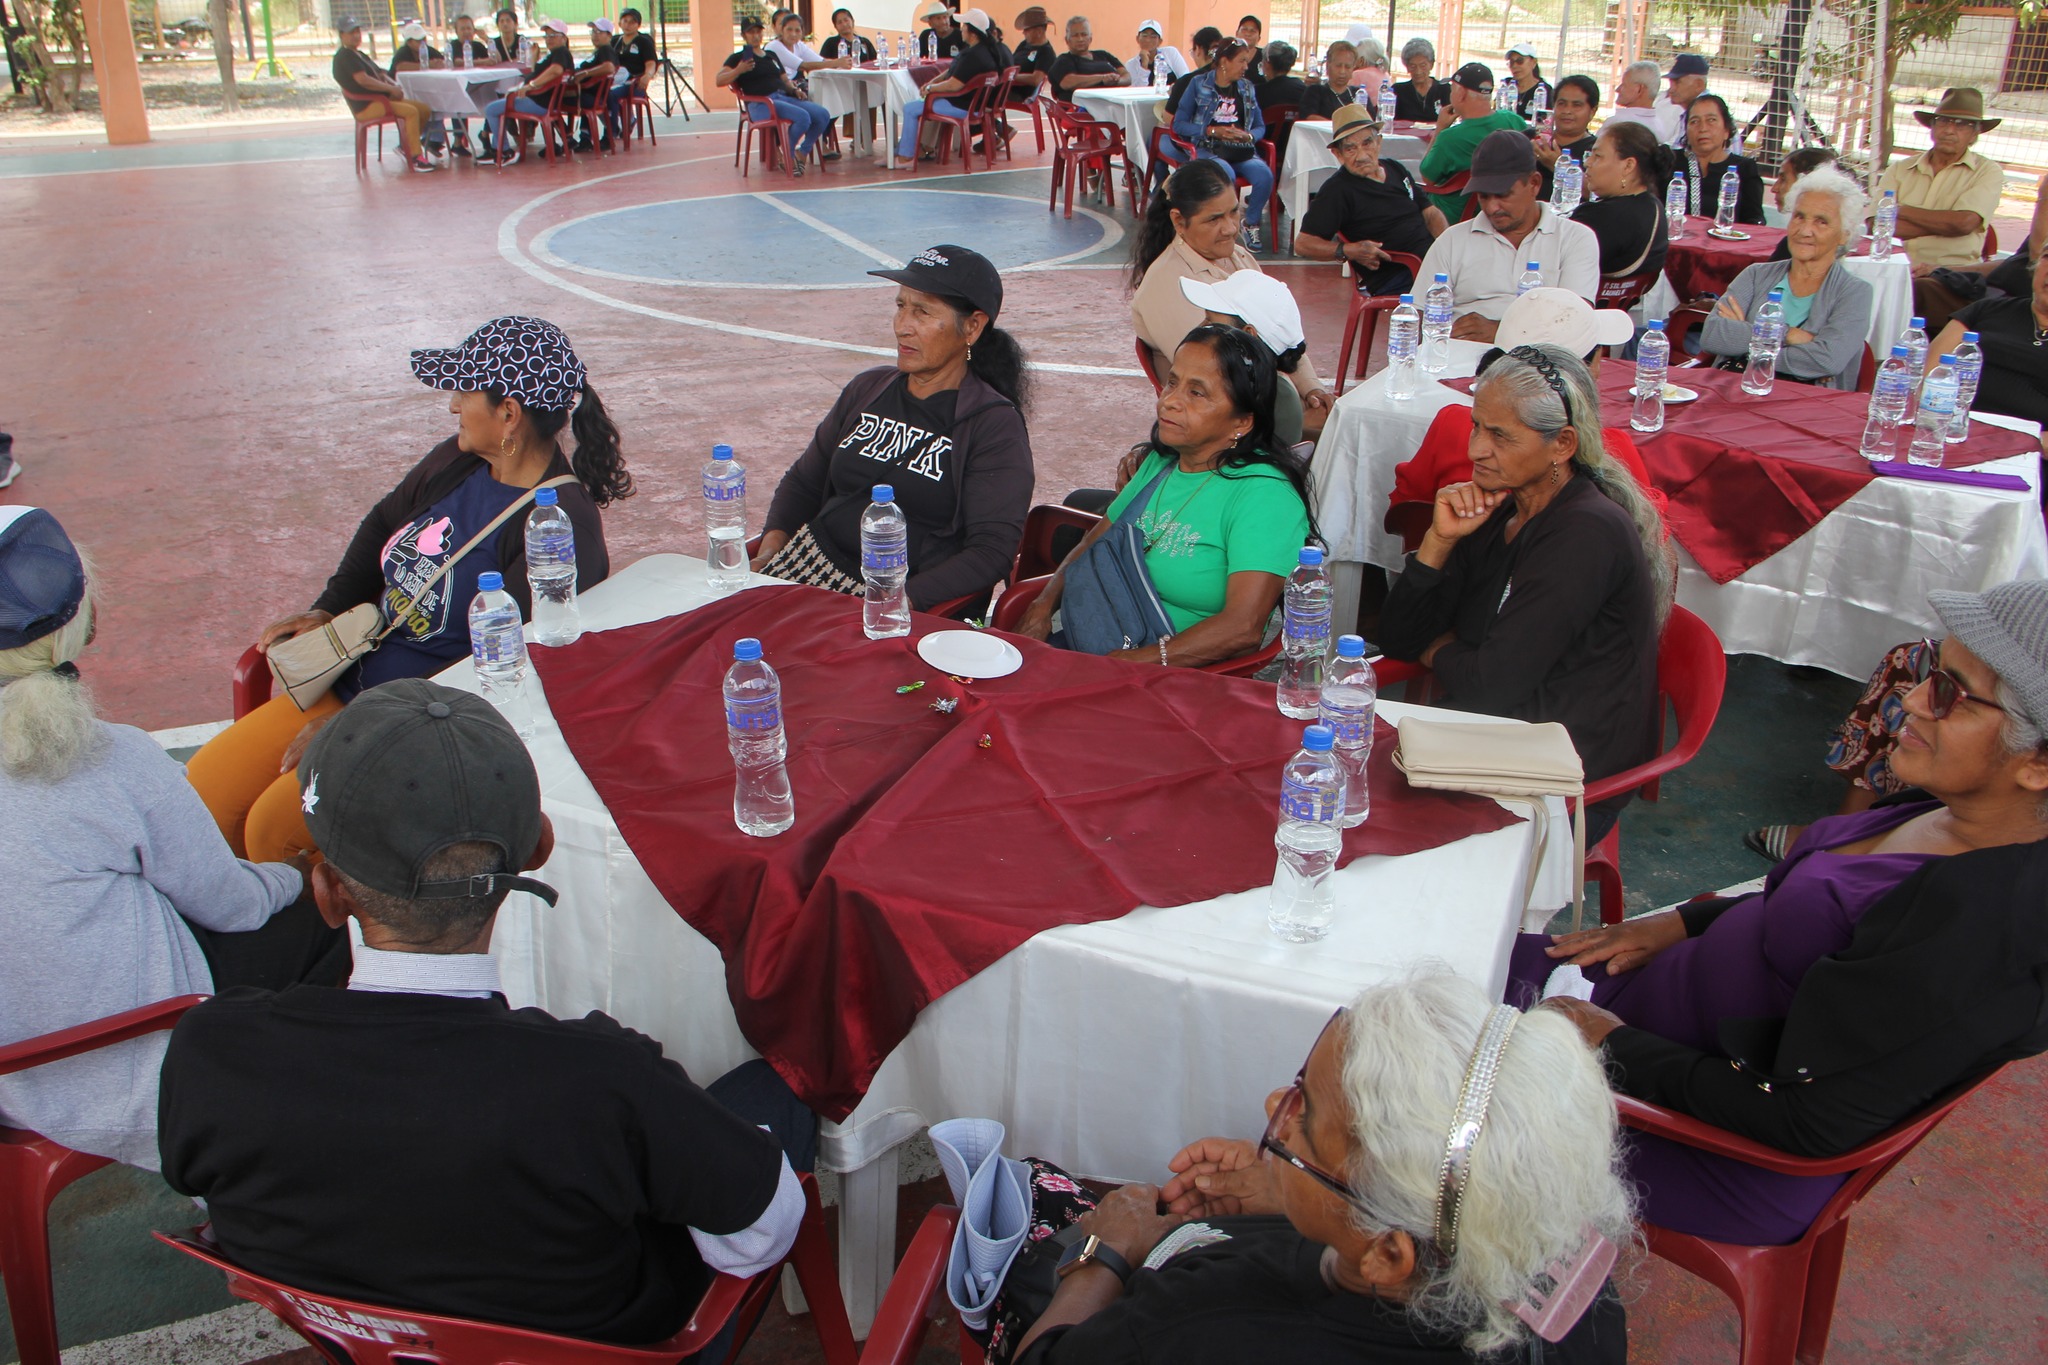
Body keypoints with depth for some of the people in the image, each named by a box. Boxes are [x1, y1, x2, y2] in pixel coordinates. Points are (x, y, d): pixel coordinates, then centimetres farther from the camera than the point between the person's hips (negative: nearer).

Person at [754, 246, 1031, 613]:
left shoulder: (995, 426, -3)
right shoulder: (867, 390, 16)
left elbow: (991, 551, -11)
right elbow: (804, 481, 24)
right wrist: (773, 541, 4)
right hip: (814, 563, 6)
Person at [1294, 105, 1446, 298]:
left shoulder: (1396, 170, 20)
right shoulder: (1338, 190, -2)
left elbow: (1431, 213, 24)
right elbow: (1302, 244, -6)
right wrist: (1347, 250, -21)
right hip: (1395, 280, -7)